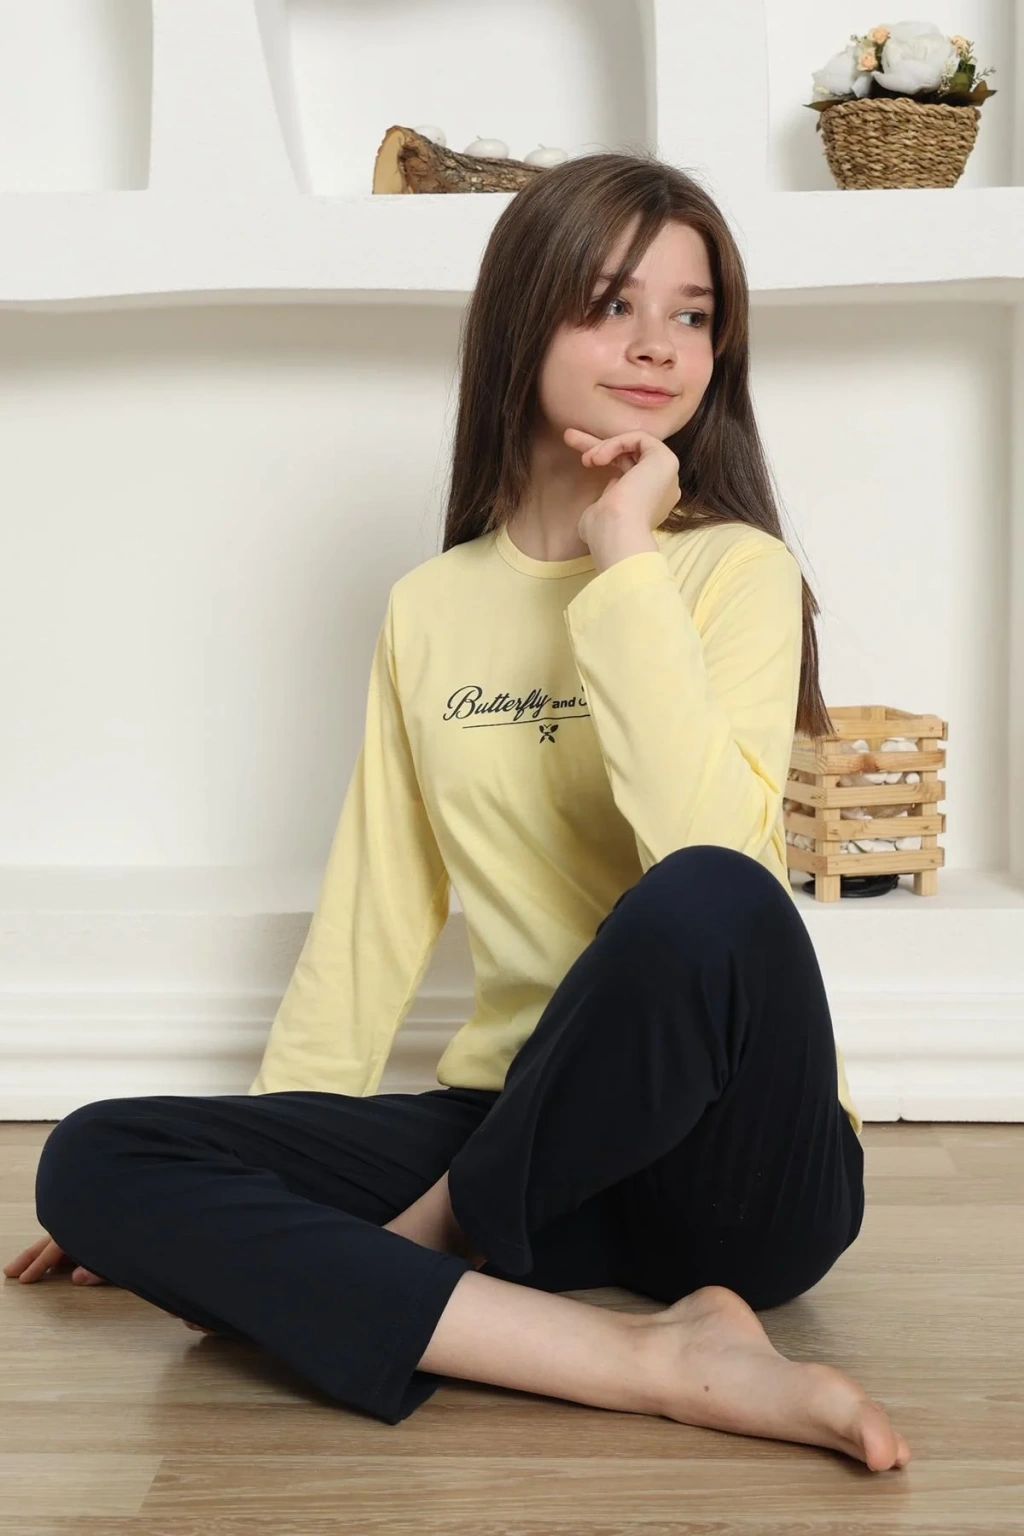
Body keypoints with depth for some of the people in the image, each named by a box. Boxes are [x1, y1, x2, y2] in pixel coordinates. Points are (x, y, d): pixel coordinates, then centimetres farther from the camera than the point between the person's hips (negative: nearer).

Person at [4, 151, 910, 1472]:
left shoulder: (734, 569, -4)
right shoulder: (428, 610, 8)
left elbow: (709, 856, -23)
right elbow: (377, 909, 12)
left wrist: (626, 559, -17)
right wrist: (274, 1146, 8)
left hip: (737, 1161, -4)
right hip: (516, 1126, 4)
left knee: (708, 902, -37)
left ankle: (429, 1247, -10)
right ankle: (659, 1361, -24)